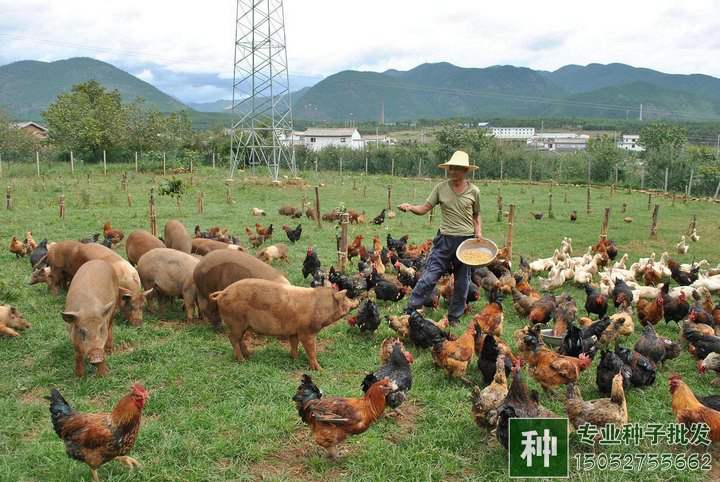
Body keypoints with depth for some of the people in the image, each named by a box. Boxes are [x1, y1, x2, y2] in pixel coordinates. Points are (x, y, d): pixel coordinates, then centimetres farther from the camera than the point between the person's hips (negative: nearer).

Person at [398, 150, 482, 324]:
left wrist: (478, 232, -3)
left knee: (462, 281, 10)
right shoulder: (441, 188, -1)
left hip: (467, 240, 1)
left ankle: (454, 317, 25)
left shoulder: (473, 191, 1)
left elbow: (476, 215, 13)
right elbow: (424, 208, -3)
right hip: (445, 238, -1)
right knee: (429, 276, -7)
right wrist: (410, 207, -22)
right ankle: (410, 310, 1)